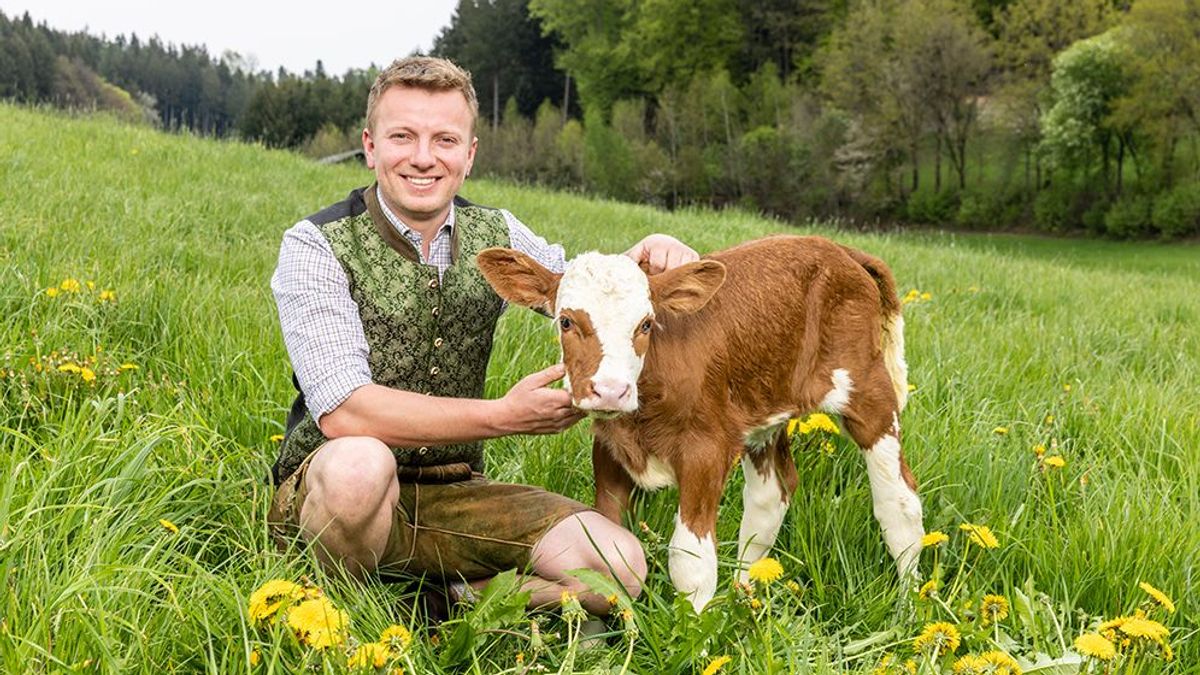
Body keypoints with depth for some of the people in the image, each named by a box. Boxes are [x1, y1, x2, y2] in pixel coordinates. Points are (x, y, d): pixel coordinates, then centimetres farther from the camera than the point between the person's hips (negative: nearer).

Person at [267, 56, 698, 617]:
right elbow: (342, 410, -24)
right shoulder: (316, 246, -12)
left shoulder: (495, 236, 3)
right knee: (359, 463, -39)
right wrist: (504, 416, -27)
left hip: (452, 492, 4)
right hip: (327, 490, -4)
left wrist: (646, 258, -7)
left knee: (617, 566, -16)